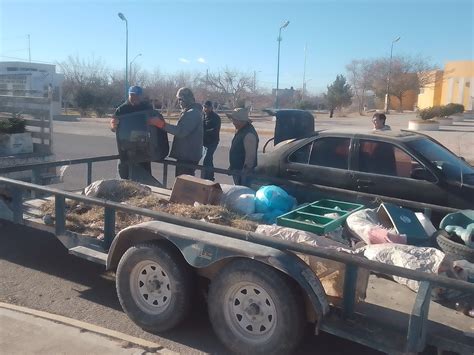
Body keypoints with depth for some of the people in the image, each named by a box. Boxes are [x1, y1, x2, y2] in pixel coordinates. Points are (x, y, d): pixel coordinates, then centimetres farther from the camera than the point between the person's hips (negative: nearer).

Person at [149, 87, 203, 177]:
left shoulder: (193, 113, -17)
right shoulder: (188, 112, 18)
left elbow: (181, 131, -28)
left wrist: (161, 124, -30)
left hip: (188, 156, -11)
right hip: (185, 154, 11)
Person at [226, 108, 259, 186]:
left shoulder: (249, 134, -25)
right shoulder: (240, 131, 7)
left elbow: (250, 156, -26)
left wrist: (245, 172, -21)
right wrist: (232, 168, 20)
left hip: (244, 173, -10)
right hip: (237, 170, 10)